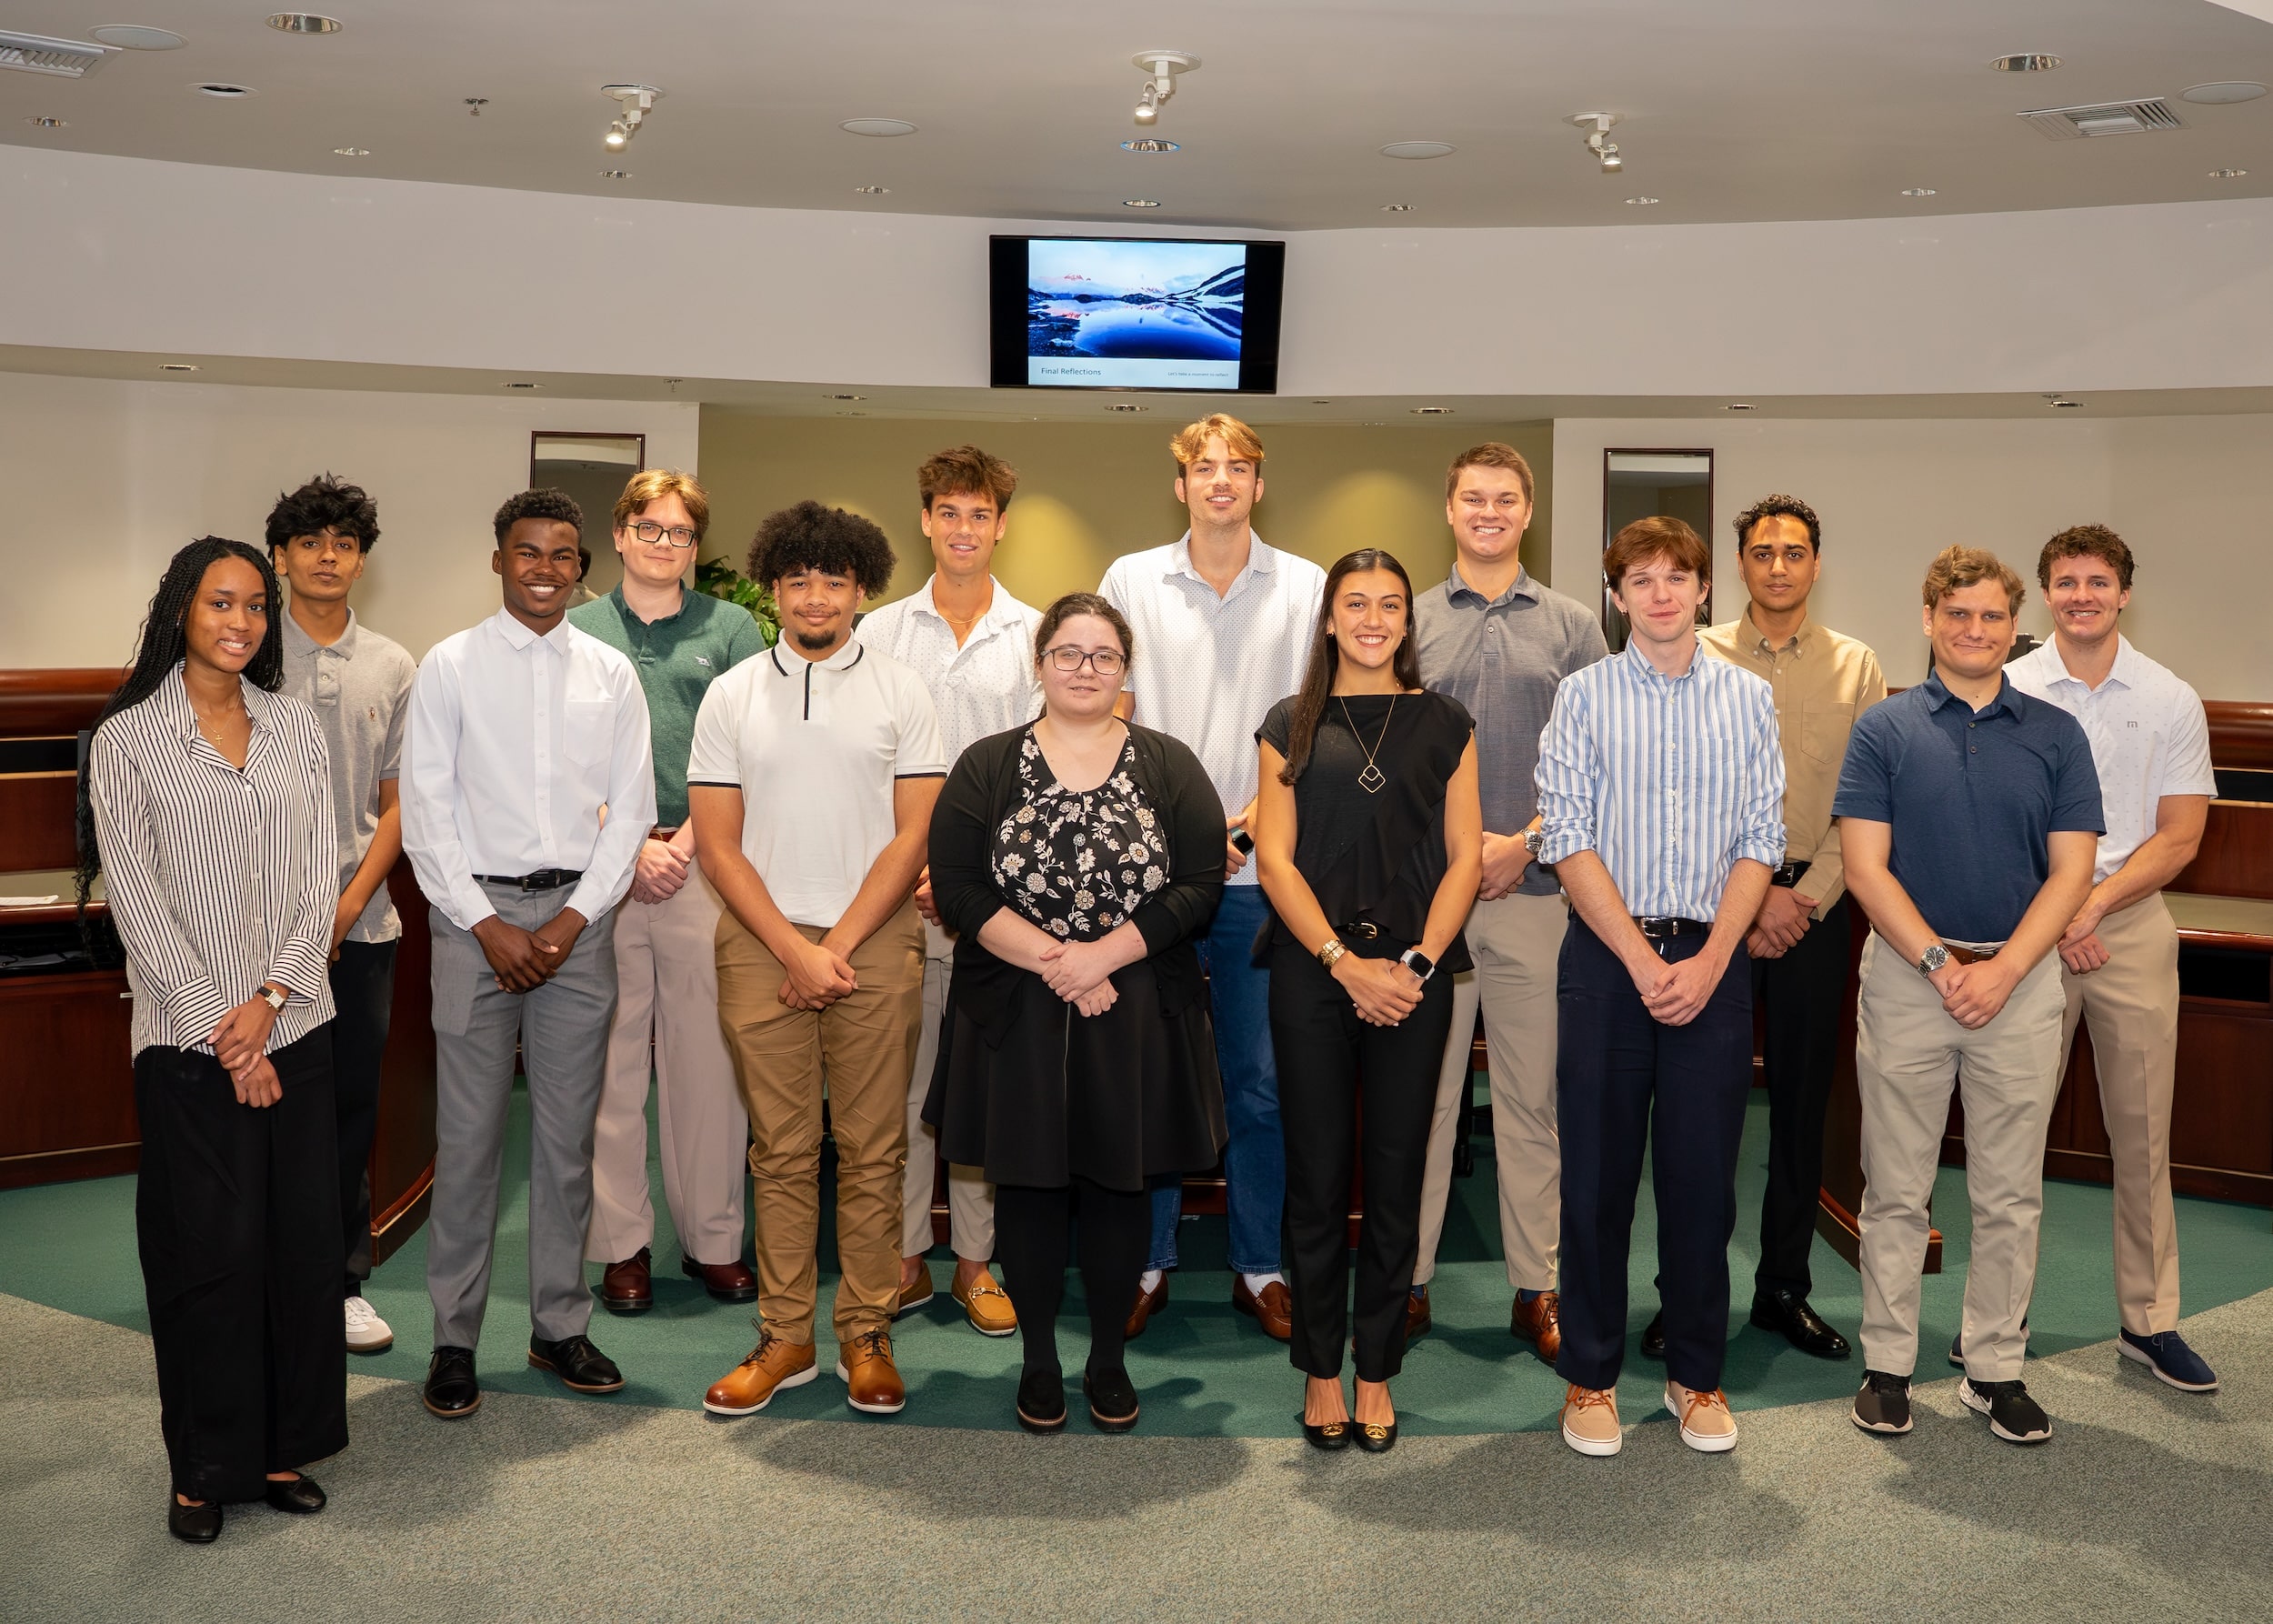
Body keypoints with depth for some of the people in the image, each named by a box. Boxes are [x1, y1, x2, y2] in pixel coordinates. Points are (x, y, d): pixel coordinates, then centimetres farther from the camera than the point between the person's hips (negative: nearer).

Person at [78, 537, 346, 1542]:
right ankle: (206, 1468, 16)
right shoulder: (127, 739, -2)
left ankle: (282, 1448, 20)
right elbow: (137, 902, -6)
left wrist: (270, 997, -9)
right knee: (210, 1250, 1)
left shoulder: (295, 728, 8)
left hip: (294, 1028, 4)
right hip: (189, 1042, -3)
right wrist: (220, 1029, -10)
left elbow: (319, 877, 4)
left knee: (303, 1241, 6)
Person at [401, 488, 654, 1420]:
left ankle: (559, 1326, 19)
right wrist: (488, 924, -9)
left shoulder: (611, 674, 8)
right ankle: (454, 1339, 11)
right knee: (468, 1135, 0)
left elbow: (630, 809, 6)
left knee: (568, 1134, 7)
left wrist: (572, 918, -5)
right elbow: (425, 811, -2)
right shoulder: (450, 667, 2)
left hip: (578, 915, 2)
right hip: (474, 910, -2)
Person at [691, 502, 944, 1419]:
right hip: (761, 946, 1)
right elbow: (718, 844, 2)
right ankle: (784, 1339, 14)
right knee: (781, 1152, 5)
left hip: (875, 943, -1)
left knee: (872, 1150, 3)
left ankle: (866, 1336, 14)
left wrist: (836, 946, -9)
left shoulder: (901, 692, 4)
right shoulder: (732, 695, 7)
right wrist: (794, 950, -8)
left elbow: (912, 835, -1)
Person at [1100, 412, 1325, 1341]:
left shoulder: (1307, 588, 7)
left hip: (1265, 867, 0)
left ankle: (1259, 1268, 17)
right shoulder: (1131, 581, 7)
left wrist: (1255, 814, -10)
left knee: (1262, 1079, 5)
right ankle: (1146, 1264, 17)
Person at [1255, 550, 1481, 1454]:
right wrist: (1346, 963, -10)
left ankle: (1376, 1373, 17)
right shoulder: (1291, 726, 7)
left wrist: (1415, 964, -8)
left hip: (1414, 974, 1)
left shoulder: (1443, 723, 9)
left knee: (1396, 1176, 5)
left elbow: (1465, 857, 5)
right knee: (1318, 1176, 3)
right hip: (1312, 971, 0)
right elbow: (1274, 859, 0)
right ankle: (1320, 1370, 16)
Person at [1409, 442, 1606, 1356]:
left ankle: (1537, 1287, 14)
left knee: (1533, 1094, 4)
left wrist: (1523, 843, -9)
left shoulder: (1572, 629, 9)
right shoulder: (1407, 622, 9)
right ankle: (1408, 1280, 13)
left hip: (1536, 889, 0)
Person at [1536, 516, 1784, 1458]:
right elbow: (1569, 841, -5)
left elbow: (1760, 842, 3)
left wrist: (1708, 962, -9)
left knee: (1703, 1176, 6)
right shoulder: (1583, 697, 2)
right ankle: (1590, 1376, 16)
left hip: (1712, 959, 1)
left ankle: (1697, 1377, 21)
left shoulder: (1749, 699, 7)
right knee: (1597, 1175, 4)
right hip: (1607, 956, -1)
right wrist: (1644, 961, -12)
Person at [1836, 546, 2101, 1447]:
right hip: (1905, 975, -1)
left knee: (2010, 1194, 8)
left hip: (2019, 979, 2)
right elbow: (1866, 868, -5)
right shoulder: (1884, 729, 1)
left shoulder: (2057, 735, 6)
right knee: (1896, 1190, 5)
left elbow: (2071, 871, 1)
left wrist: (2001, 969, -11)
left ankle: (1996, 1368, 20)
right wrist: (1939, 963, -14)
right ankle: (1887, 1366, 16)